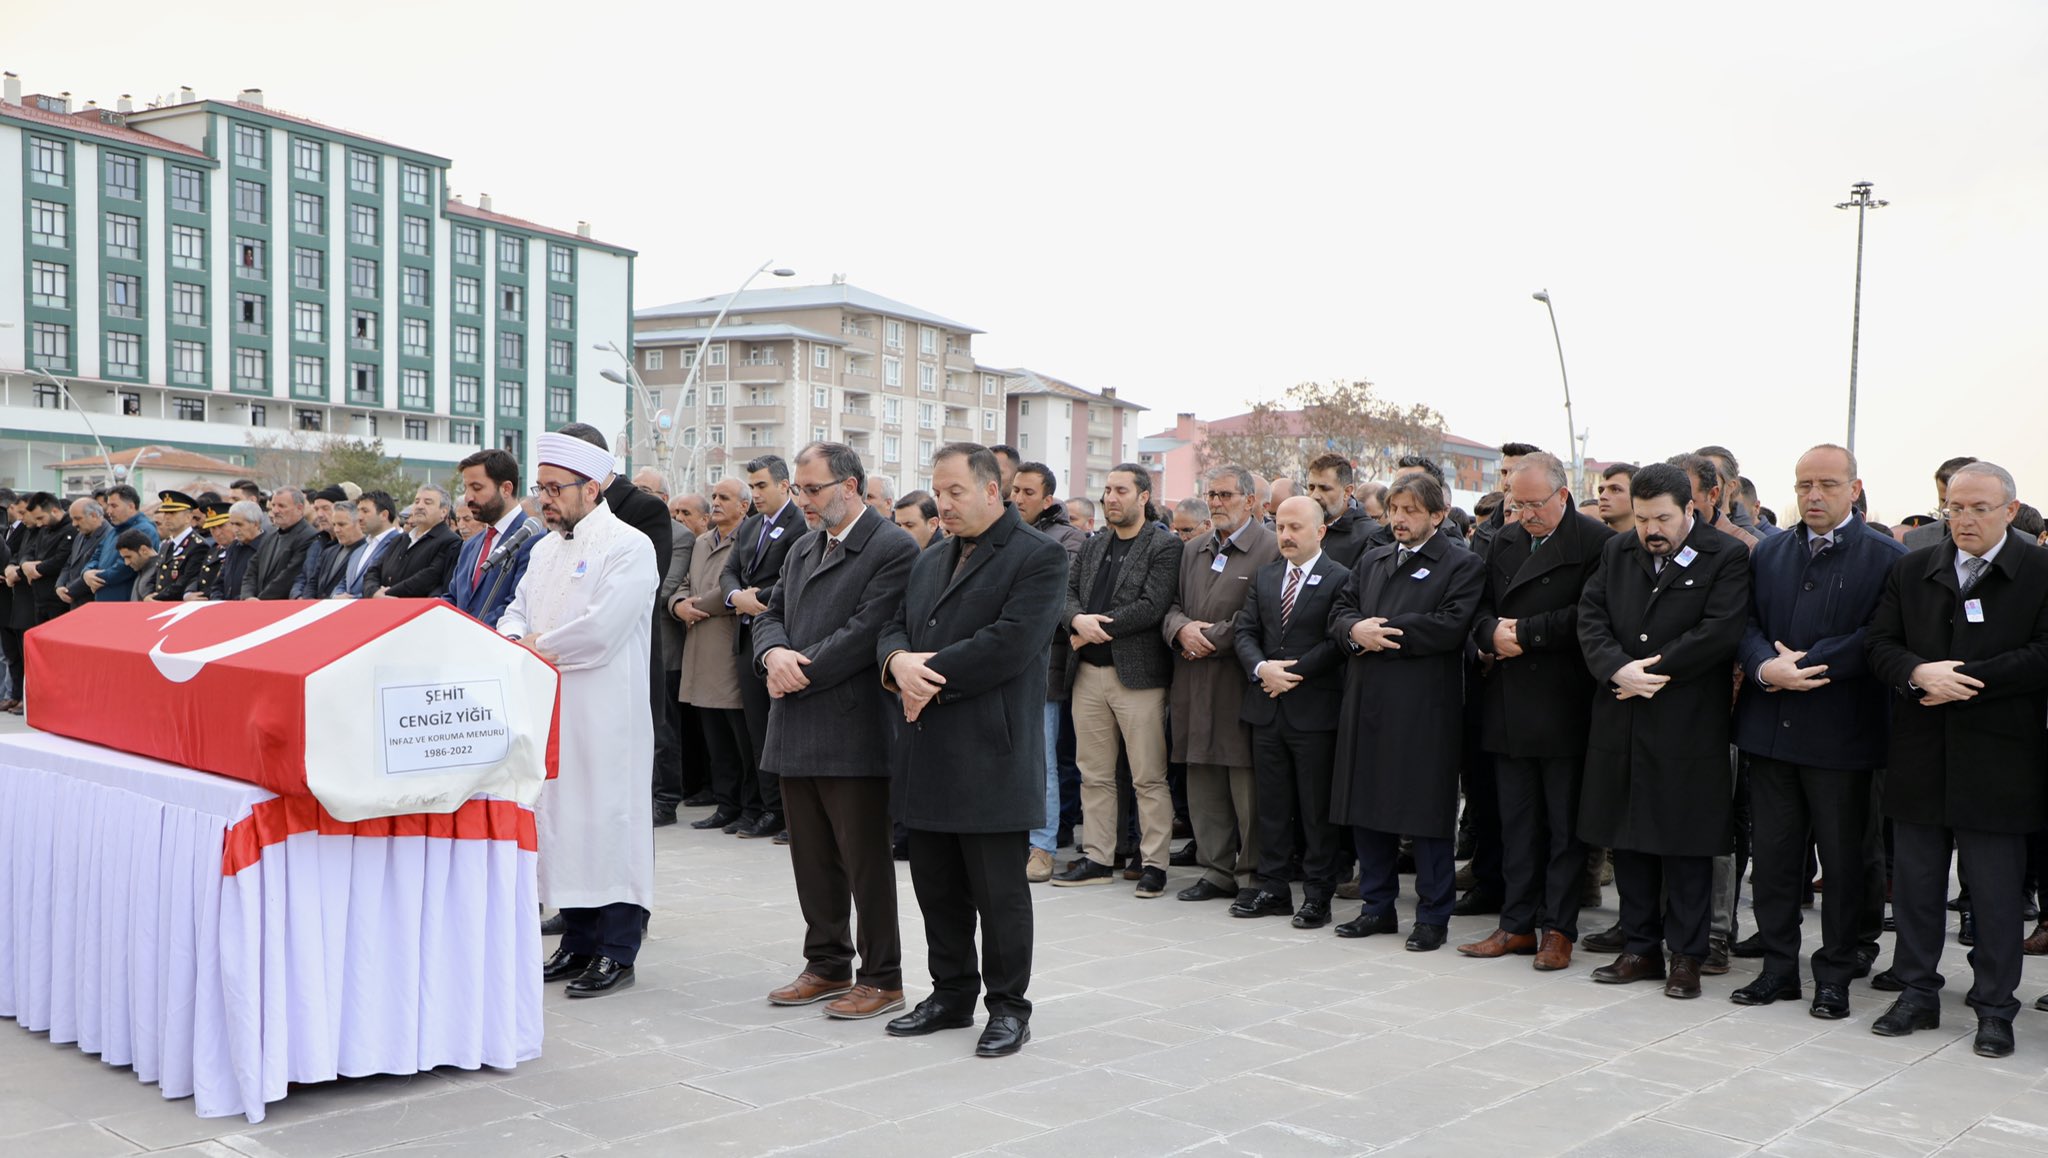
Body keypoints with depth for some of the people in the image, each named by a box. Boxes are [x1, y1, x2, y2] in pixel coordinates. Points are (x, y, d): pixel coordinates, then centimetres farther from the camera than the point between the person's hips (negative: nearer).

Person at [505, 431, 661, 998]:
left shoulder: (629, 547, -10)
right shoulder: (546, 549, 17)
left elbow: (601, 630, -20)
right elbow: (517, 611, 18)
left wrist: (537, 647, -8)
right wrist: (519, 641, -6)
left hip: (606, 717, -8)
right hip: (550, 711, 8)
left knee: (608, 818, -4)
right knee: (560, 818, 11)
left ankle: (616, 951, 4)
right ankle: (578, 940, 21)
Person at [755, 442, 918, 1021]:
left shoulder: (893, 548, -10)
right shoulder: (803, 549, 16)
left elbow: (866, 631, -18)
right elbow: (772, 615, 16)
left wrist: (798, 676, -12)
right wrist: (773, 654, -7)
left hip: (853, 733, -8)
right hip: (797, 732, 8)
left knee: (865, 860, 1)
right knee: (812, 859, 15)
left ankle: (882, 978, 13)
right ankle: (827, 966, 27)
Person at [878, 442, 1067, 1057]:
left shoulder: (1038, 557, -7)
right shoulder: (929, 562, 18)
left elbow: (1010, 643, -18)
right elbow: (894, 629, 14)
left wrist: (932, 674, -14)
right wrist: (899, 663, -10)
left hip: (991, 754, -7)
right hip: (928, 754, 7)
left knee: (999, 890, 1)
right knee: (937, 886, 13)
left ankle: (1008, 1007, 15)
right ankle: (951, 994, 27)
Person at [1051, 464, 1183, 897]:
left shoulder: (1165, 546, -4)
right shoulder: (1092, 547, 16)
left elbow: (1151, 606, -15)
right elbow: (1068, 594, 9)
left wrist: (1096, 628, -12)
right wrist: (1079, 620, -14)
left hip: (1137, 675, -6)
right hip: (1089, 673, 6)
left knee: (1149, 777, -2)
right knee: (1094, 775, 11)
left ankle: (1153, 863, 6)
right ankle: (1097, 858, 19)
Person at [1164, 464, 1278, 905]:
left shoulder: (1272, 550, -6)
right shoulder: (1193, 550, 17)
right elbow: (1172, 605, 16)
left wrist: (1211, 639, -12)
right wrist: (1182, 629, -6)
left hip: (1242, 686, -7)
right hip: (1195, 687, 7)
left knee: (1248, 786, -1)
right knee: (1203, 785, 10)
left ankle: (1253, 874, 9)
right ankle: (1216, 869, 20)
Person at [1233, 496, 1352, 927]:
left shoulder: (1340, 579, -6)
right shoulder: (1264, 577, 13)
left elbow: (1338, 641, -14)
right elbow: (1244, 631, 8)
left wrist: (1291, 674, -14)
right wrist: (1261, 668, -11)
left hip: (1315, 711, -5)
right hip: (1267, 708, 6)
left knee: (1318, 809, 2)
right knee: (1271, 805, 11)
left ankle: (1317, 895, 11)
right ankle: (1273, 887, 20)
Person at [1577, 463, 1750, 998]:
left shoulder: (1726, 558, -5)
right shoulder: (1617, 552, 11)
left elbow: (1720, 631, -16)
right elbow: (1591, 617, 3)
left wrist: (1651, 674, -15)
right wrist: (1619, 670, -14)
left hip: (1689, 727, -5)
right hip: (1622, 724, 5)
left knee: (1687, 844, 3)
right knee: (1629, 839, 11)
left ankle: (1686, 954, 14)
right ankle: (1641, 947, 23)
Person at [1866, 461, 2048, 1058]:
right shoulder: (1910, 571, 8)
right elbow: (1881, 645, 4)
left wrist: (1962, 681, -17)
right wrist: (1919, 673, -17)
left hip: (1996, 761, -3)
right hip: (1919, 757, 4)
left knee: (1995, 891, 5)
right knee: (1915, 883, 11)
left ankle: (1994, 1008, 18)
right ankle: (1917, 993, 24)